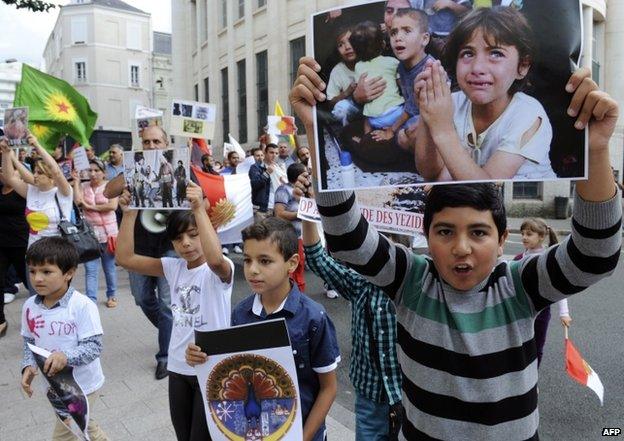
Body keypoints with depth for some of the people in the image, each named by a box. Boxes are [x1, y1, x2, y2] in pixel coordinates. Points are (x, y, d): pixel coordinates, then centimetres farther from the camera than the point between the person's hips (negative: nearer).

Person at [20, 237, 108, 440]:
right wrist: (29, 366, -9)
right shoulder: (30, 306, -6)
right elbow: (29, 342, 7)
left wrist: (66, 356, -38)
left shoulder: (82, 306, -24)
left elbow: (94, 346, -23)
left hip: (81, 385, -6)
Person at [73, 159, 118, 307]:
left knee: (109, 267, 12)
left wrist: (90, 207, -12)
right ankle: (91, 300, 1)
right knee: (90, 269, -1)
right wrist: (76, 181, -7)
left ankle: (111, 295, 27)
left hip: (108, 232, -2)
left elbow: (113, 206, -16)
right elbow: (78, 201, -13)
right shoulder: (83, 186, 6)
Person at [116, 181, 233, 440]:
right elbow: (125, 259, -3)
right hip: (178, 367, 6)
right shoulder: (173, 267, 2)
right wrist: (129, 213, -12)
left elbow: (215, 259, -41)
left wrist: (199, 209, -40)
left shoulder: (220, 270, -15)